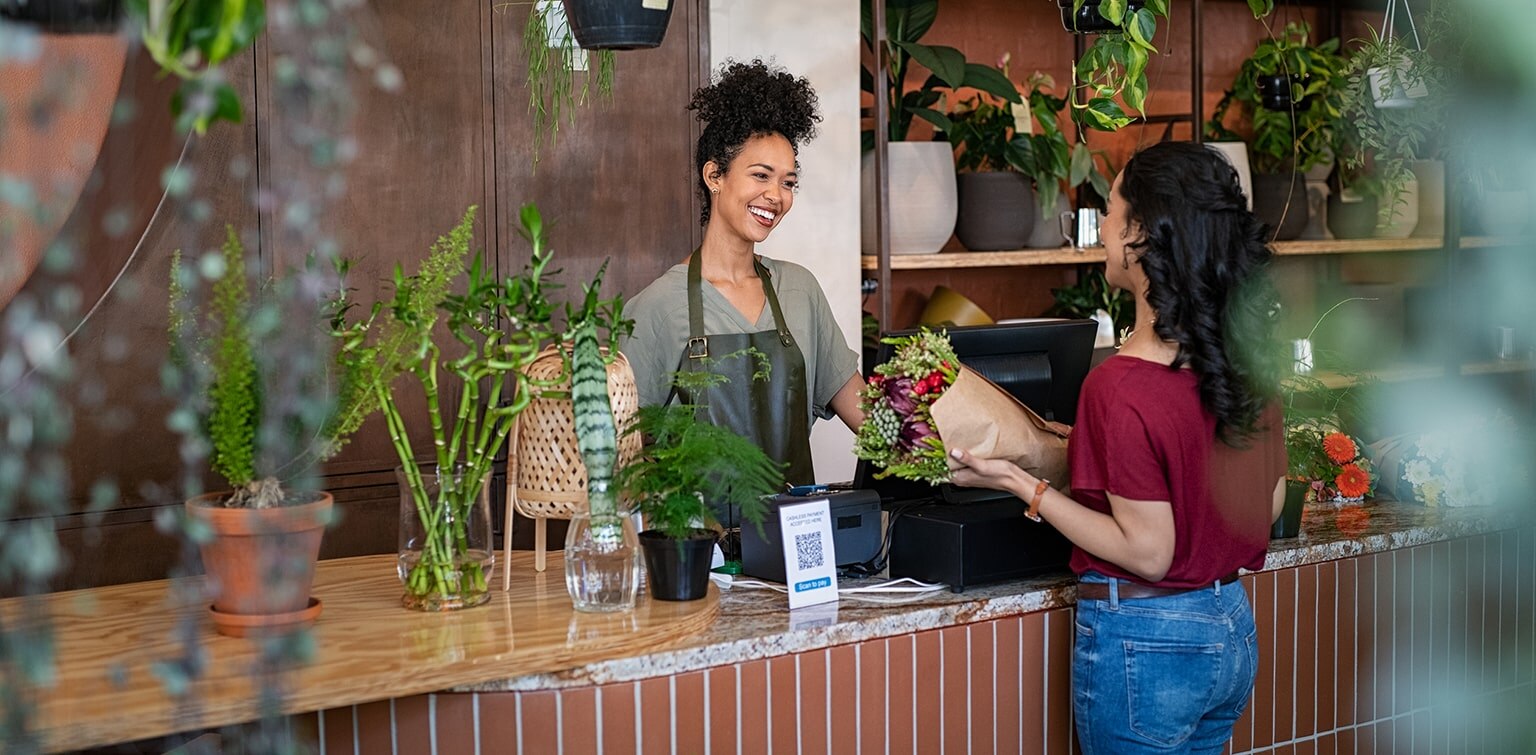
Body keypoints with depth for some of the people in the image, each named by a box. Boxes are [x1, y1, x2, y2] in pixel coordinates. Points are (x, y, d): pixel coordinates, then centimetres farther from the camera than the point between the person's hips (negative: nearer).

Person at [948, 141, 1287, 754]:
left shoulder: (1121, 389, -24)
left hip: (1143, 644, -7)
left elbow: (1147, 553, -19)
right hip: (1231, 628, 7)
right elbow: (1271, 499, 10)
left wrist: (1023, 485, -14)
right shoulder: (1247, 357, -2)